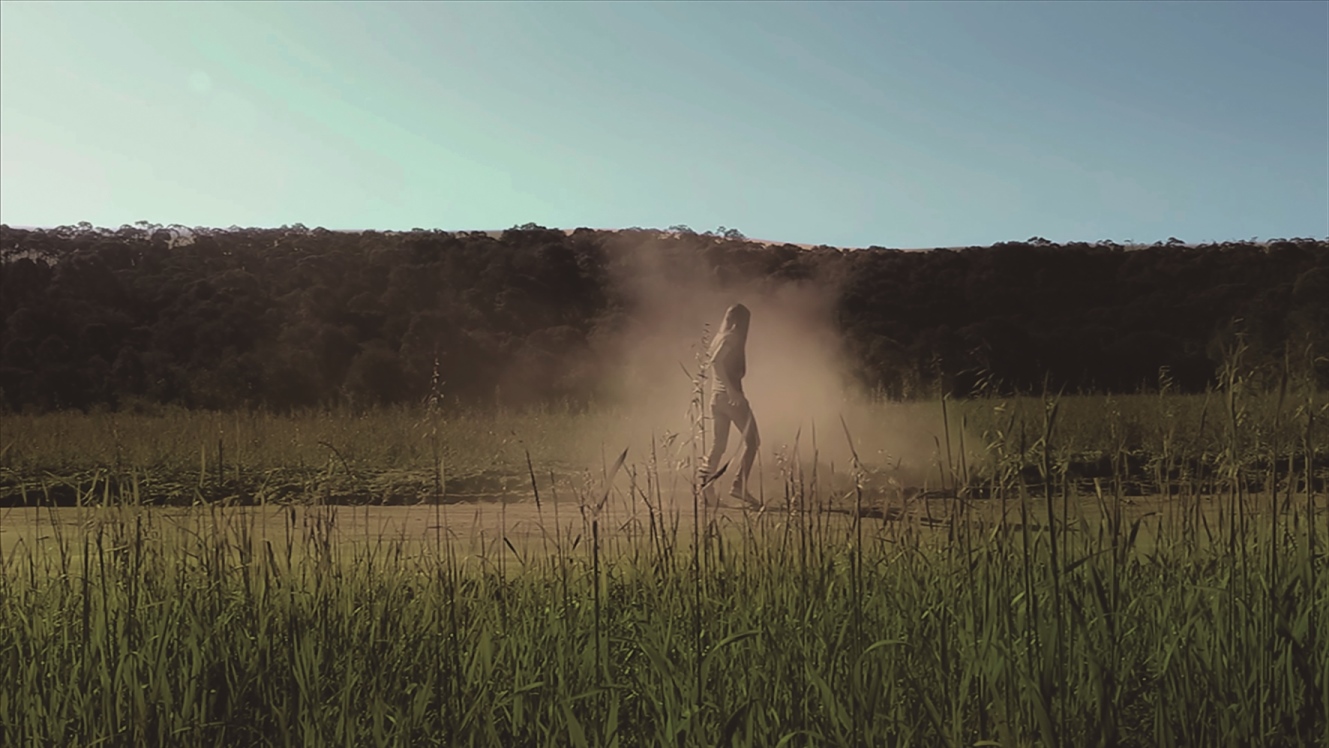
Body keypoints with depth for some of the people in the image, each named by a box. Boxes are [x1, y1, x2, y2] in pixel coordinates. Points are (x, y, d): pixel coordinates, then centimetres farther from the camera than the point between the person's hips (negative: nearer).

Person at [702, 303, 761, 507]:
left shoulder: (719, 339, 16)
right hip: (730, 395, -9)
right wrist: (731, 388, -24)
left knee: (719, 443, 10)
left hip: (717, 396, 9)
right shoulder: (731, 338, -9)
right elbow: (716, 362, -22)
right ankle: (739, 485, -10)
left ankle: (706, 482, -1)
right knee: (752, 440, -2)